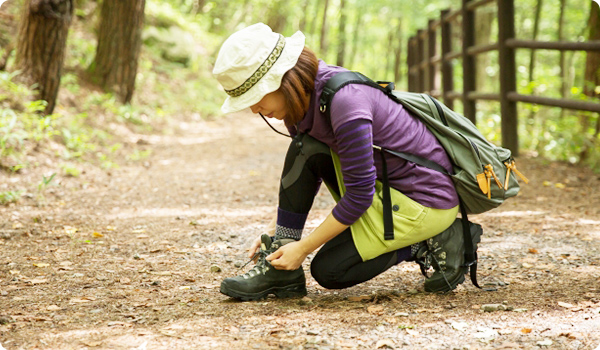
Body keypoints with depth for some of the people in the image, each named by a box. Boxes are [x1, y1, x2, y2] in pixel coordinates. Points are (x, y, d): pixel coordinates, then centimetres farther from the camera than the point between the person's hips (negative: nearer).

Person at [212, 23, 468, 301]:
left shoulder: (343, 101, -31)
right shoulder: (304, 97, -3)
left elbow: (359, 196, -26)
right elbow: (303, 178, 11)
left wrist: (303, 248, -19)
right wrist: (276, 231, 2)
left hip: (429, 202, -9)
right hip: (384, 184, 9)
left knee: (328, 270, -11)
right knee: (306, 151, -10)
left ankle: (430, 244, 0)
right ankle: (280, 270, -5)